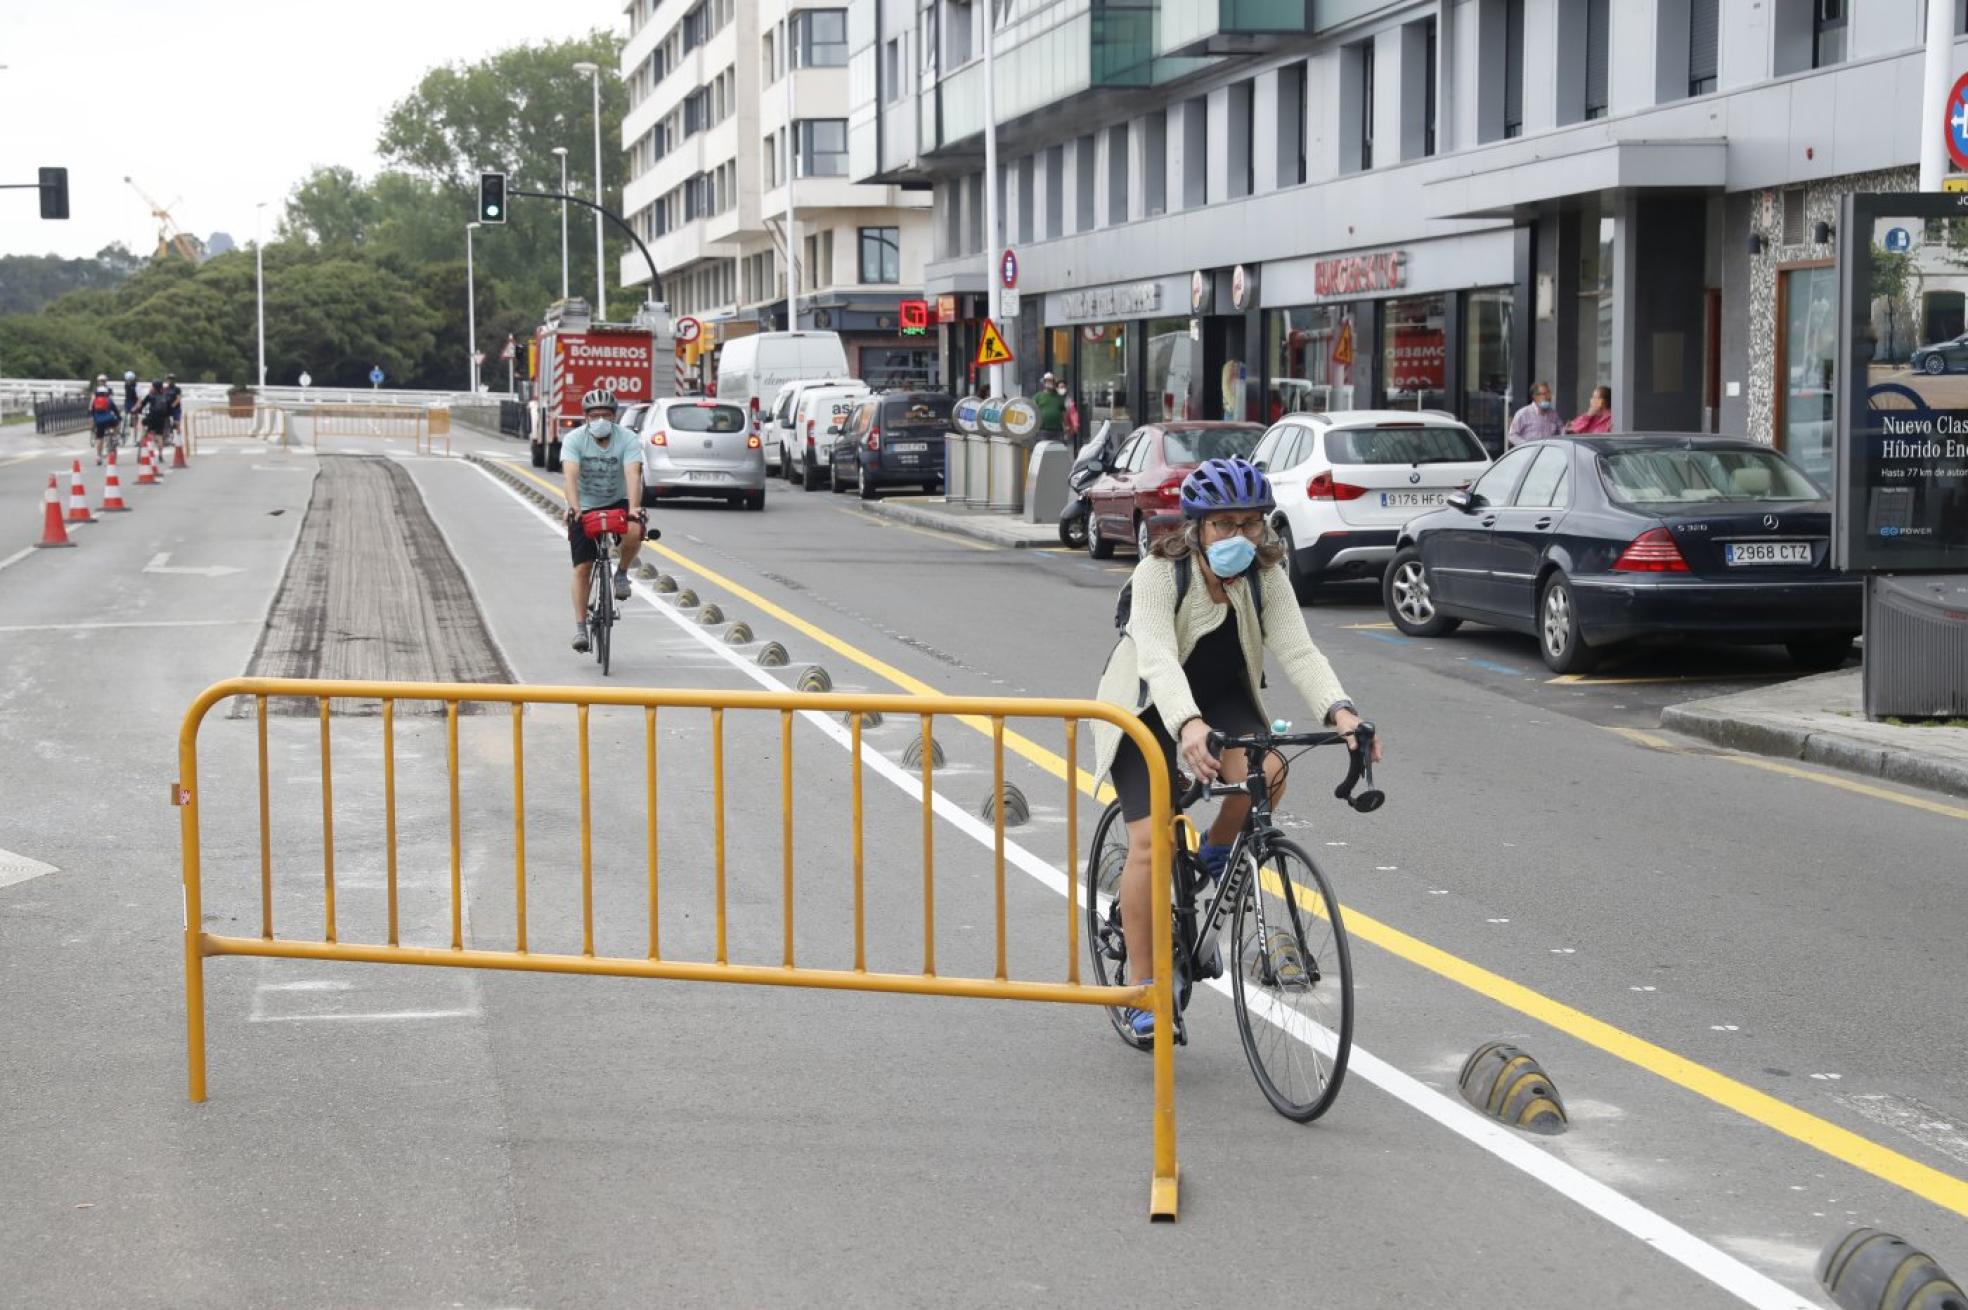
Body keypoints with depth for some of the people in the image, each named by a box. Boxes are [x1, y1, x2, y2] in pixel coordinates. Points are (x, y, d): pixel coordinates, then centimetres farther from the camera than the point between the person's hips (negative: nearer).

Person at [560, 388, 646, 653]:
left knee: (634, 532, -33)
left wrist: (634, 509, -45)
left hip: (617, 504, 0)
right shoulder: (574, 439, -15)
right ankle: (580, 627, 2)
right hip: (584, 508, 0)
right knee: (582, 568, -6)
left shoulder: (628, 439, -15)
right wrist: (573, 507, -46)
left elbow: (633, 474, -29)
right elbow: (570, 475, -30)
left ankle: (621, 573, -3)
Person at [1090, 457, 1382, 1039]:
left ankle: (1216, 852, 5)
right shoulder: (1159, 574, -26)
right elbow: (1158, 659, -40)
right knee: (1151, 841, -15)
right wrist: (1189, 725, -58)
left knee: (1264, 775, -28)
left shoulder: (1265, 577, -13)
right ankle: (1145, 989, -4)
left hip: (1223, 698, 4)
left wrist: (1339, 709, -42)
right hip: (1149, 708, -3)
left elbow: (1298, 650, -23)